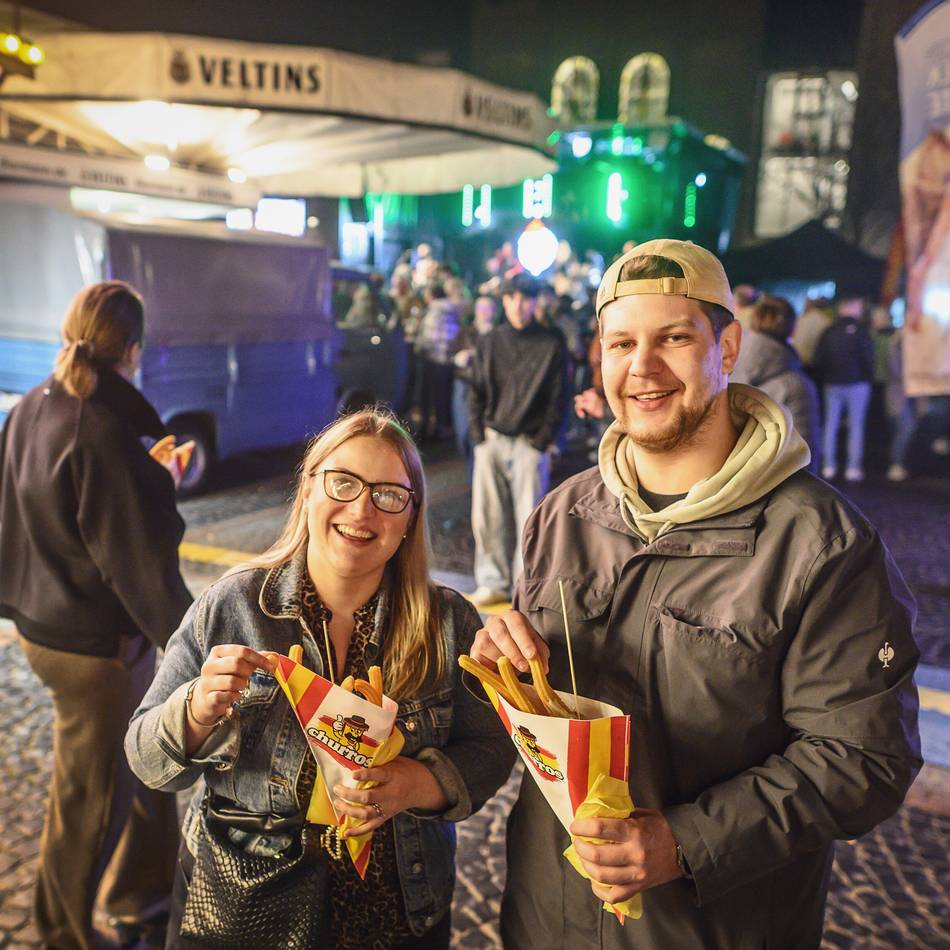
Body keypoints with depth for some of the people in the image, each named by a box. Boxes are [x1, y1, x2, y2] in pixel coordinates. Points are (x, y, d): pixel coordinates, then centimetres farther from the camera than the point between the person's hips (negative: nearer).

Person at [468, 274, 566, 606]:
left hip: (530, 444, -2)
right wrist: (479, 437, 1)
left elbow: (557, 399, 2)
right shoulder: (488, 343, 11)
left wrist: (542, 442, -6)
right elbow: (476, 394, 11)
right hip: (491, 441, 3)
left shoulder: (551, 344, 3)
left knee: (529, 517, -2)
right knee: (487, 516, 2)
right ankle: (493, 582, 14)